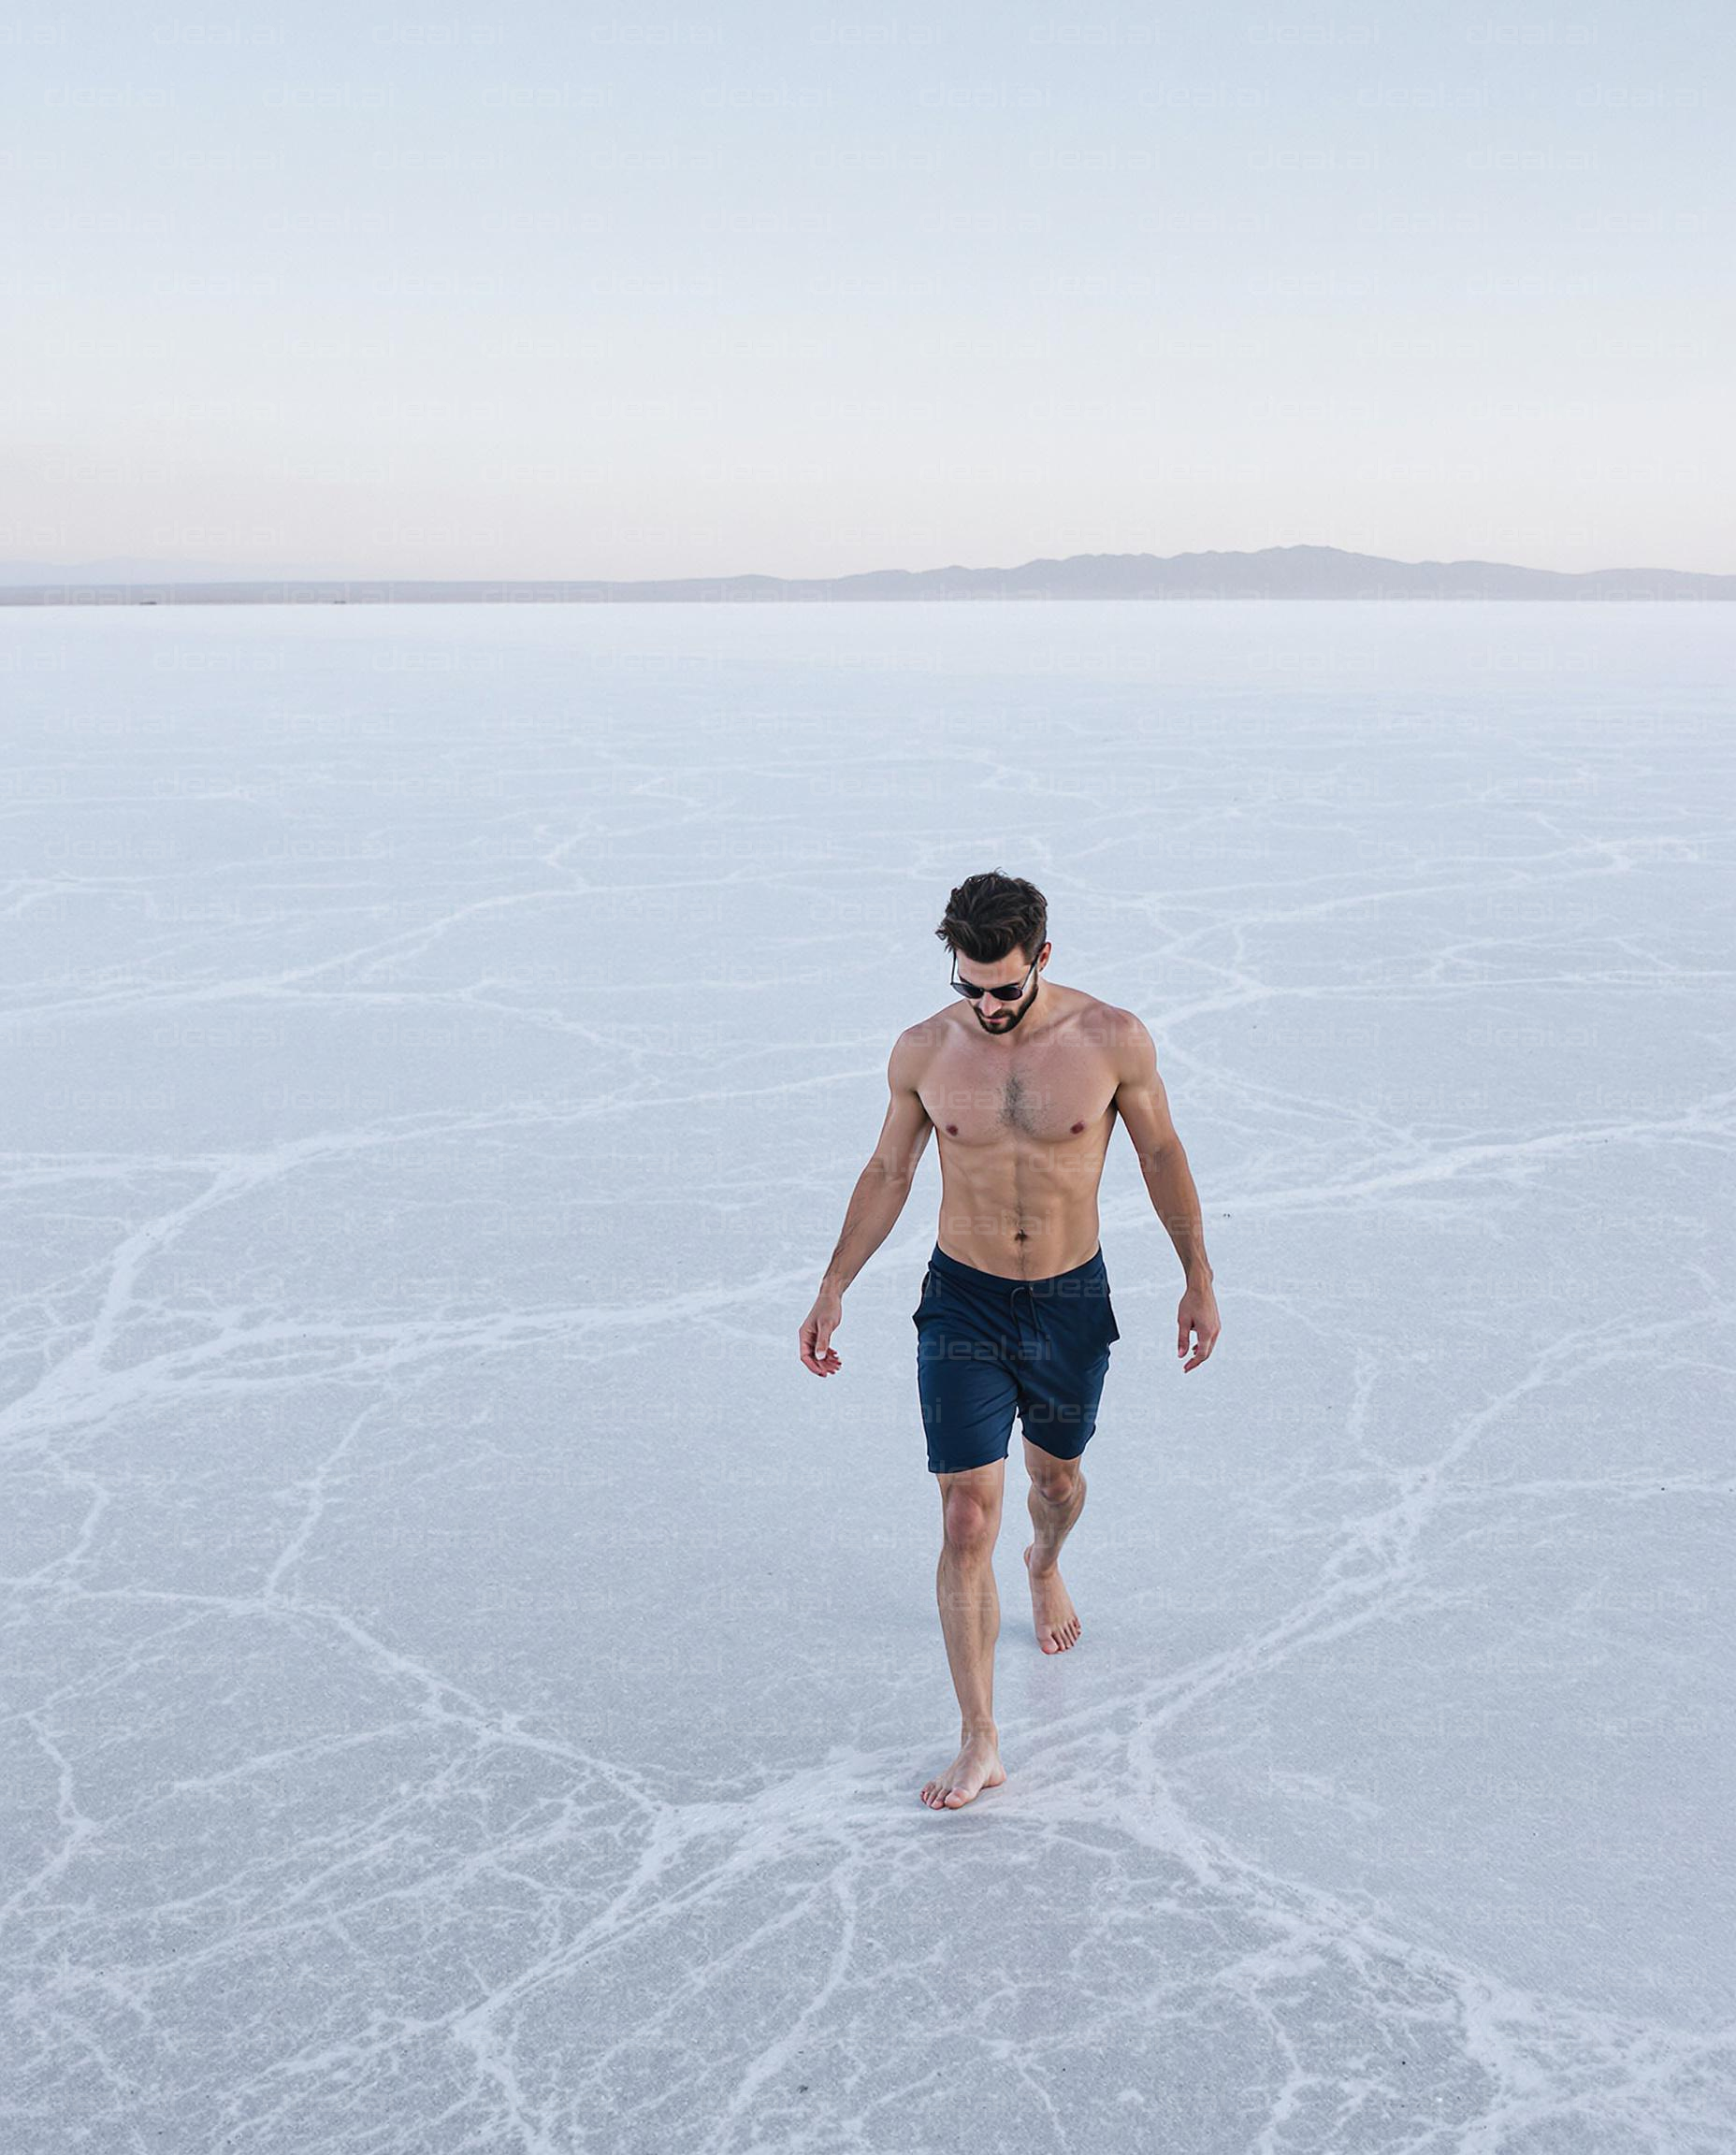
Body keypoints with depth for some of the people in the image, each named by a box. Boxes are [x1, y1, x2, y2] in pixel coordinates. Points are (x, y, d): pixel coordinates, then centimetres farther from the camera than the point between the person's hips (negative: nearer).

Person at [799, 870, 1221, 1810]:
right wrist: (832, 1289, 3)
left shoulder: (1112, 1041, -13)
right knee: (966, 1521, -6)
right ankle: (979, 1742, 3)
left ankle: (1046, 1564, 60)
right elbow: (887, 1174, 4)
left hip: (1071, 1304, 1)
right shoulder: (924, 1051, -10)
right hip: (962, 1304, 0)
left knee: (1057, 1476, 22)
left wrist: (1198, 1278, 4)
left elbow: (1161, 1153, 1)